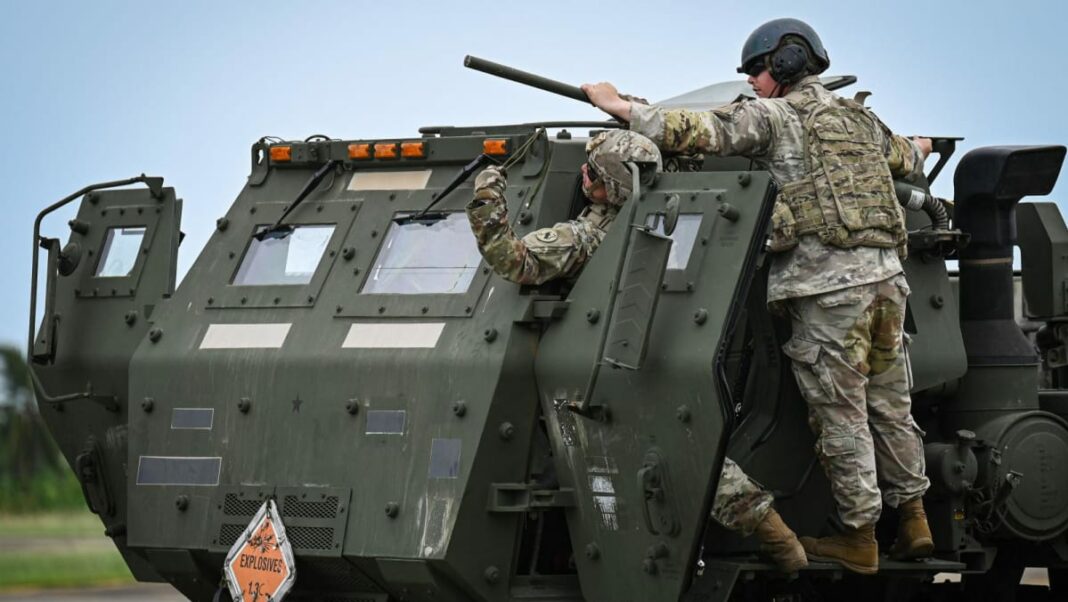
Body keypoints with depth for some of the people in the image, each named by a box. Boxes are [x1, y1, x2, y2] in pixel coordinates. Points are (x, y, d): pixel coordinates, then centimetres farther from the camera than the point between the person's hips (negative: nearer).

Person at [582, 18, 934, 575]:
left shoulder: (773, 115, -1)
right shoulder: (861, 120, 21)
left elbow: (697, 132, -11)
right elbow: (904, 161, 41)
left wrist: (619, 106, -3)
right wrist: (918, 149, 65)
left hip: (828, 284, -7)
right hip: (885, 277, 7)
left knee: (840, 414, -1)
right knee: (890, 408, 15)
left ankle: (859, 536, 3)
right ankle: (913, 520, 18)